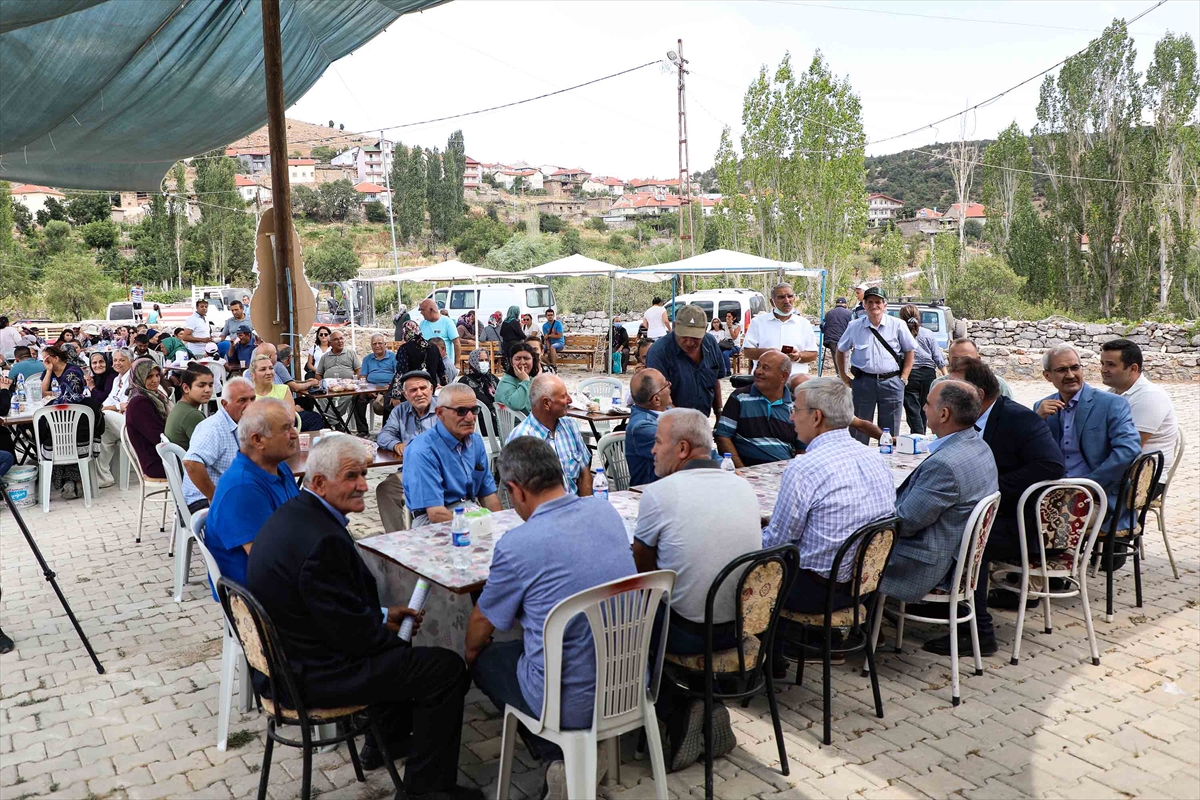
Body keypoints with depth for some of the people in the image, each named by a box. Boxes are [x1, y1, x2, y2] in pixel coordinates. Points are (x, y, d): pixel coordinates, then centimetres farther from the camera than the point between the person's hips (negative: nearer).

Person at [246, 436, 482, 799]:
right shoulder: (322, 540, -30)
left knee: (399, 648, 30)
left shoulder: (293, 513, 2)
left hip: (285, 655, 11)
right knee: (447, 668, -6)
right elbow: (350, 632, -24)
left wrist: (383, 613, 7)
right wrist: (384, 623, -4)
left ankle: (384, 741, 43)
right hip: (313, 674, -11)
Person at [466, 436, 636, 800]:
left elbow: (482, 624, -1)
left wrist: (471, 651, 20)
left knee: (484, 660, 21)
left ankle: (556, 757, 10)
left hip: (570, 704, -6)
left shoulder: (516, 545, -20)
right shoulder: (606, 511, -3)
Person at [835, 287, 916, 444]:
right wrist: (844, 377, 10)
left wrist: (903, 378, 2)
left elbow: (910, 351, 10)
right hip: (863, 382, 0)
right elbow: (840, 350, 16)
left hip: (891, 382, 0)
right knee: (859, 431, 4)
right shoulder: (854, 326, 4)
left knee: (890, 432, 7)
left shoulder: (897, 325, 2)